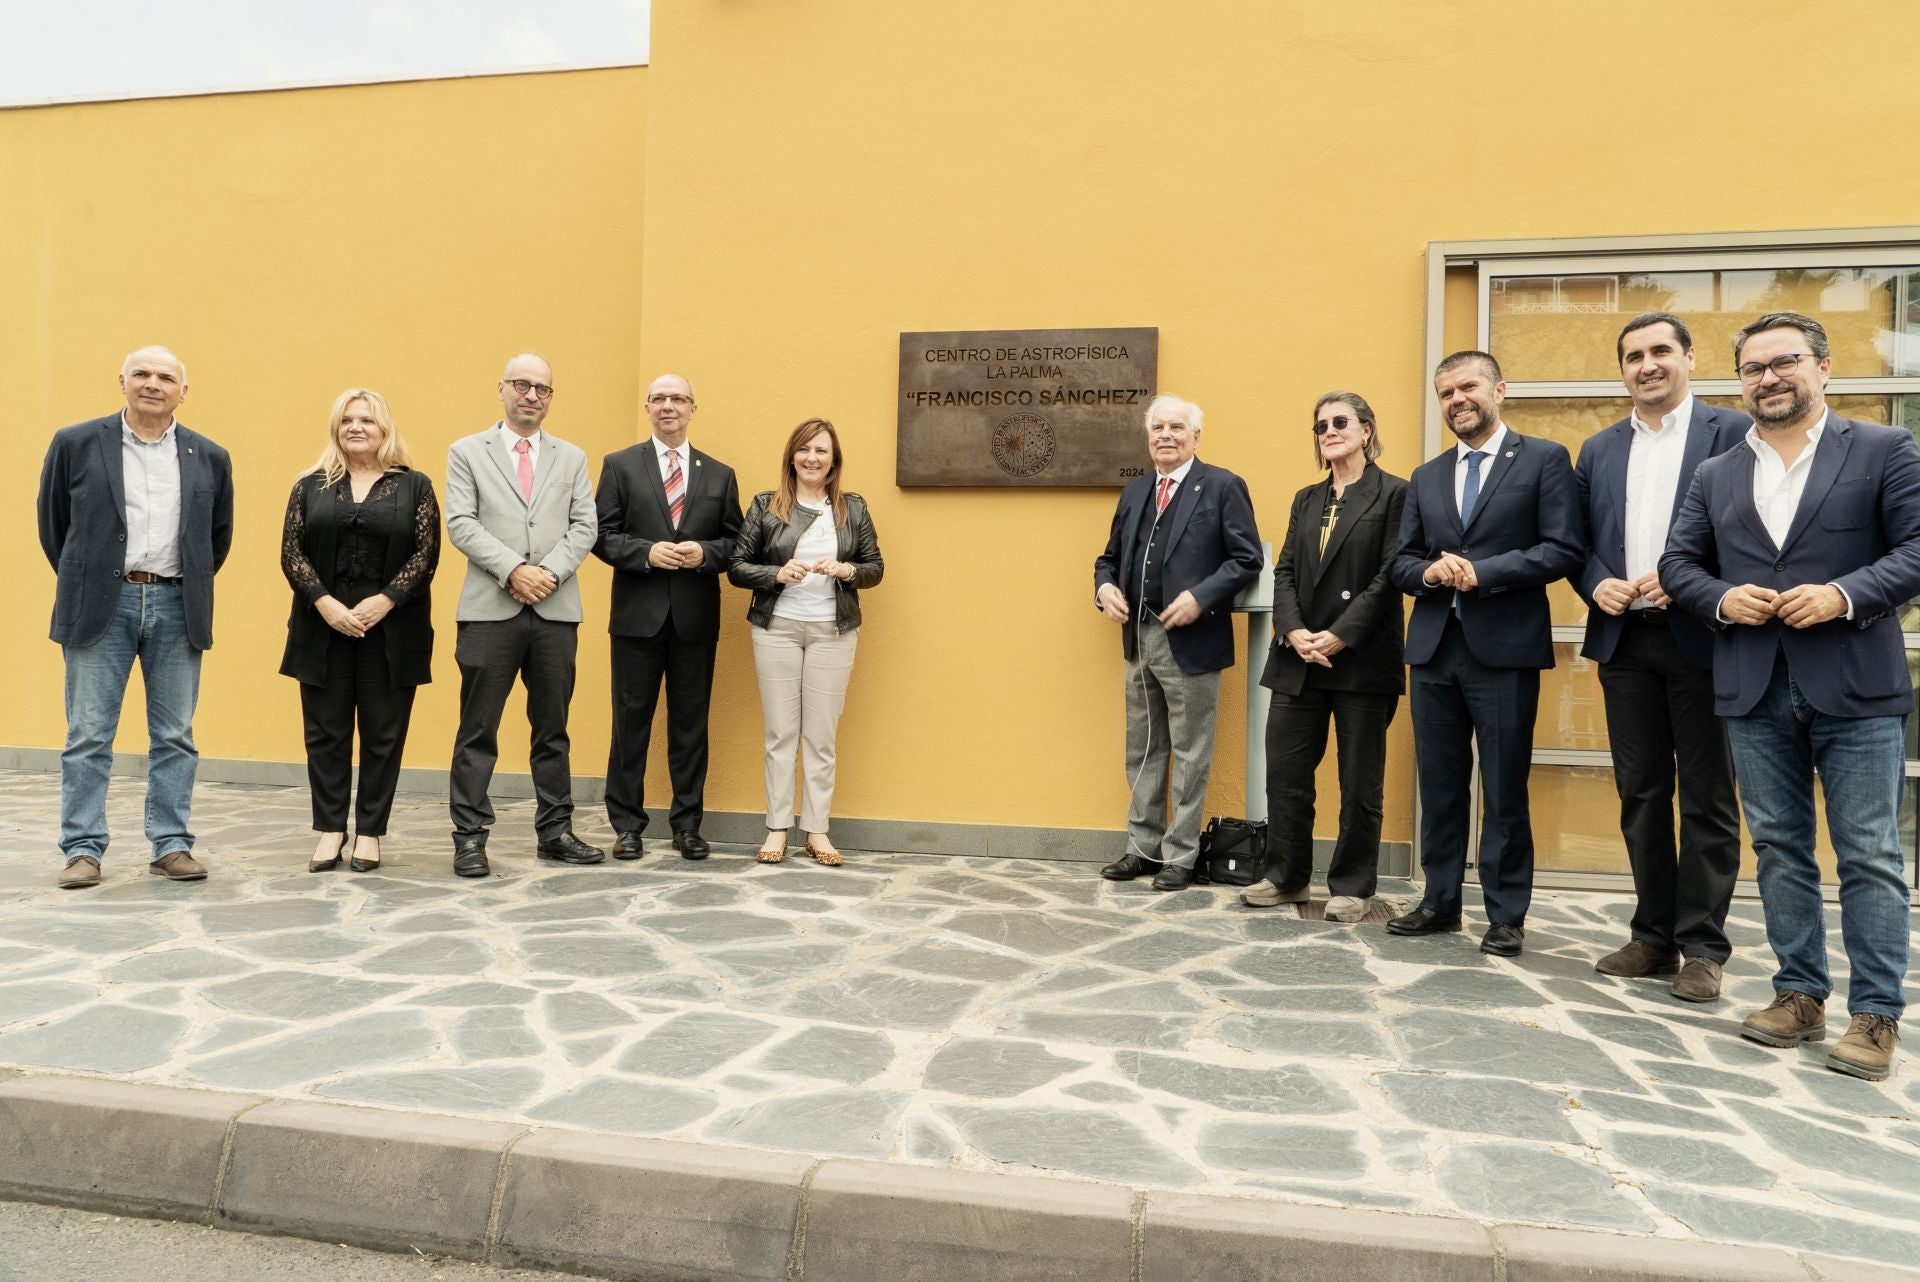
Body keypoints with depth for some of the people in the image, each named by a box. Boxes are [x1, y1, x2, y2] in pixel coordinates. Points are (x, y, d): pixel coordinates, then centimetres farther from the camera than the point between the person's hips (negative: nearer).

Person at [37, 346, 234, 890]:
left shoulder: (210, 458, 8)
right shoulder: (76, 444, 3)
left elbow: (220, 534, 18)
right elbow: (51, 519, 11)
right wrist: (81, 582, 12)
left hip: (176, 606, 2)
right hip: (102, 605, -1)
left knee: (174, 737, 5)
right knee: (88, 736, 2)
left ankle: (172, 846, 12)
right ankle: (82, 849, 10)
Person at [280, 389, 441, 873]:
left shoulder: (415, 486, 5)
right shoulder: (311, 486, 10)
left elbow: (426, 553, -2)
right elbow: (291, 551, 3)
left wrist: (383, 602, -13)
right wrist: (325, 603, -11)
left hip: (391, 631, -2)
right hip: (323, 629, 2)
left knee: (383, 735, 2)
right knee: (325, 733, 5)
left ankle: (369, 833, 13)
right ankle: (330, 830, 15)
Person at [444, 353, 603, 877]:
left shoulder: (572, 457, 14)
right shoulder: (467, 452, 7)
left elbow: (584, 527, 5)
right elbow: (461, 524, -3)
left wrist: (550, 571, -11)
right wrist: (513, 570, -15)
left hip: (556, 610, 3)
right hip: (490, 610, -2)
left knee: (552, 728, 9)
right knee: (478, 730, 1)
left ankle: (556, 831, 18)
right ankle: (469, 836, 9)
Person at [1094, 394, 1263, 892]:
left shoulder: (1223, 487, -4)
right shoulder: (1134, 492, 15)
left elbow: (1248, 559, -9)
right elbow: (1110, 557, 19)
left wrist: (1200, 597, -19)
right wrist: (1105, 587, -2)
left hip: (1190, 642, -6)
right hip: (1139, 640, 6)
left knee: (1189, 757, 3)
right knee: (1142, 753, 14)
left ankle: (1180, 857, 14)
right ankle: (1142, 848, 26)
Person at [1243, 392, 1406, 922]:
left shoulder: (1392, 494, -3)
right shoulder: (1306, 500, 15)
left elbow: (1389, 576, -10)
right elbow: (1284, 571, 8)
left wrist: (1339, 637, -16)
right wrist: (1295, 632, -9)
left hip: (1362, 659, -5)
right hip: (1298, 660, 5)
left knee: (1359, 781, 5)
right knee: (1284, 772, 7)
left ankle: (1352, 887, 18)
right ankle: (1286, 877, 21)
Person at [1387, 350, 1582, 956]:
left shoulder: (1544, 459, 1)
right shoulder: (1426, 477, 16)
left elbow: (1564, 549, -8)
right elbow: (1401, 562, 14)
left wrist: (1483, 573, -16)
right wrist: (1429, 572, -8)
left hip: (1504, 648, -5)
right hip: (1435, 648, 5)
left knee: (1504, 789, 2)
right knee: (1438, 783, 11)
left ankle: (1506, 913, 14)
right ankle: (1440, 901, 23)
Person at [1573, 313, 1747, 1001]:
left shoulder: (1731, 432, 1)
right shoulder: (1598, 449, 14)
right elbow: (1578, 542, 13)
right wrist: (1597, 583, -6)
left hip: (1701, 637, -4)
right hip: (1625, 640, 4)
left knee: (1707, 798, 2)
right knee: (1641, 793, 9)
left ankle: (1701, 946, 11)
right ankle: (1654, 936, 20)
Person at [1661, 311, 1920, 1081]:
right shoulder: (1716, 475, 13)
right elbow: (1678, 562, 12)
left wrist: (1846, 595, -18)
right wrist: (1721, 599, -7)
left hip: (1855, 688, -3)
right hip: (1755, 692, 4)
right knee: (1779, 848, 10)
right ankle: (1801, 993, 21)